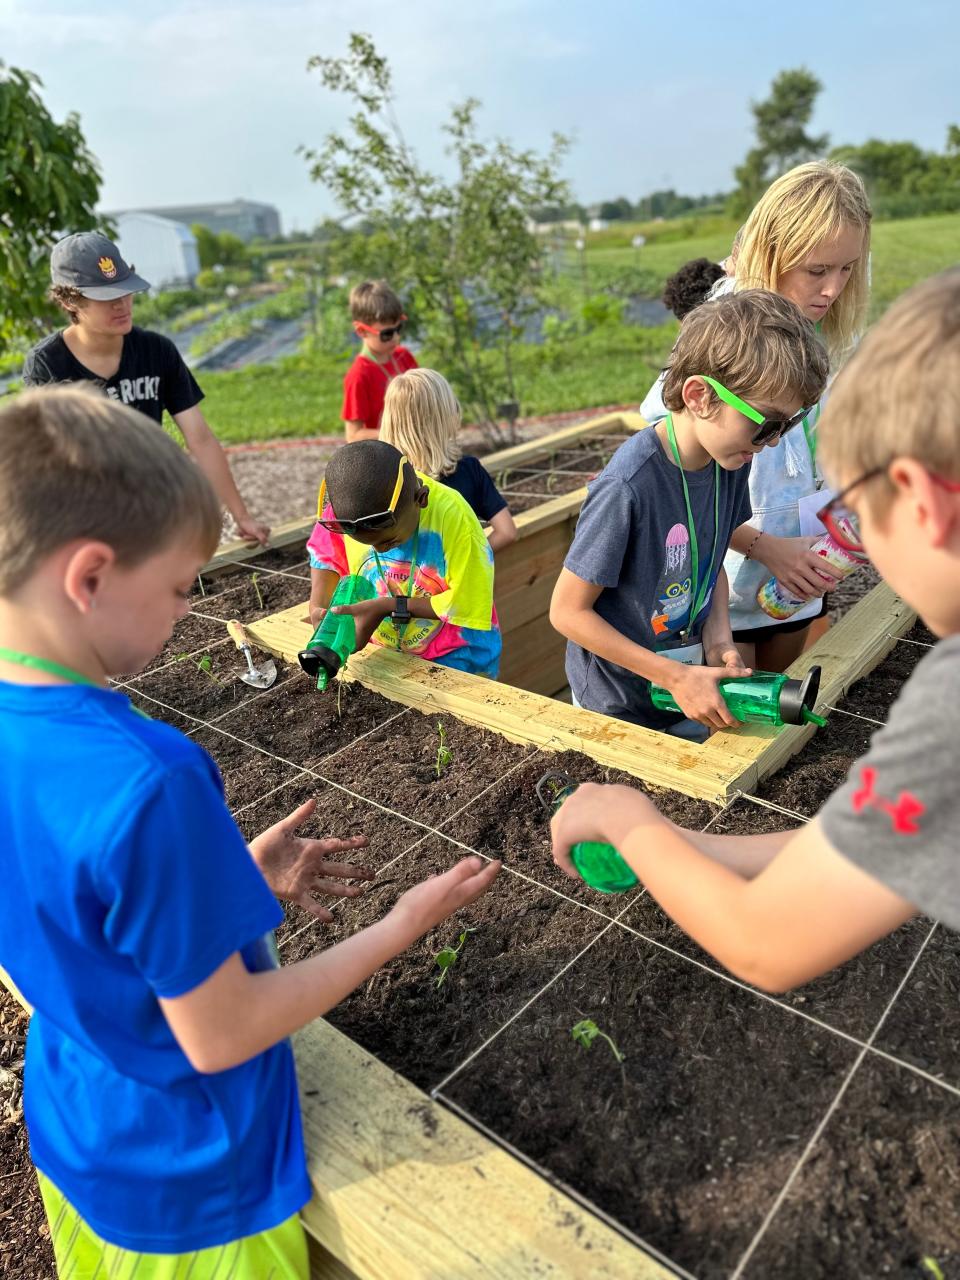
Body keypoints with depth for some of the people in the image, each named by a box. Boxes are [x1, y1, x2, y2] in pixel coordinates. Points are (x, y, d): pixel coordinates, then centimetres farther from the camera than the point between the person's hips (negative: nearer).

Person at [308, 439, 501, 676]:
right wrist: (317, 608, -13)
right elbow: (325, 554, 4)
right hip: (383, 655, 4)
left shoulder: (453, 517, -28)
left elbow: (467, 603, -21)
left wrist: (387, 607, -23)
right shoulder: (346, 507, -16)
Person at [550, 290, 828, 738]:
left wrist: (719, 637, -8)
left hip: (690, 689, 7)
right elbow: (568, 611, -22)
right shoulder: (628, 487, -30)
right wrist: (677, 678, -22)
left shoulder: (730, 457, -7)